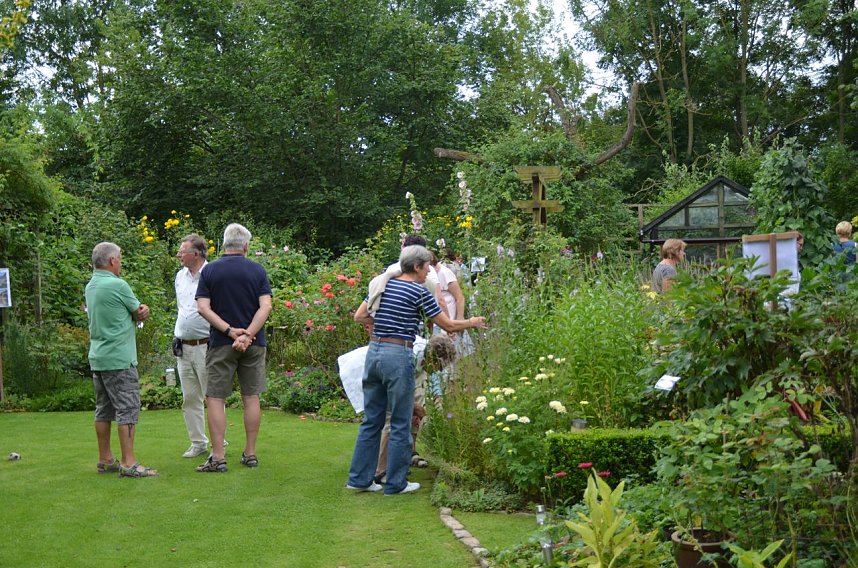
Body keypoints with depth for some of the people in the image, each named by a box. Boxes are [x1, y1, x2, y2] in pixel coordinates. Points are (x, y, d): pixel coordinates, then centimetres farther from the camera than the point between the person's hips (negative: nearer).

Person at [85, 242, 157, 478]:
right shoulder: (117, 285, -15)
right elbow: (140, 314, -4)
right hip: (119, 358, -9)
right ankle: (128, 463, -9)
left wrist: (140, 309, -5)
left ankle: (105, 459, 19)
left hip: (98, 358, 9)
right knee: (127, 409, -7)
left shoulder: (90, 287, 13)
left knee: (104, 409, 13)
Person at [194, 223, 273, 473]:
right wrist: (248, 335, -15)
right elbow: (265, 306, -10)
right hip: (254, 344, 2)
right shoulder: (257, 270, 1)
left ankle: (218, 457, -3)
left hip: (220, 344, -2)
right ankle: (250, 454, 14)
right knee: (251, 397, 9)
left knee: (215, 398, 1)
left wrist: (230, 331, -13)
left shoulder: (209, 270, 0)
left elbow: (203, 307, -10)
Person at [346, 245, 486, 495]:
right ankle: (396, 483, 10)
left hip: (373, 351, 7)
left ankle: (359, 478, 16)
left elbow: (359, 316, 15)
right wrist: (473, 322, 14)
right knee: (400, 423, 4)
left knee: (371, 420, 13)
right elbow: (448, 325, -2)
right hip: (398, 356, -7)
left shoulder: (384, 285, 11)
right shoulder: (419, 292, -7)